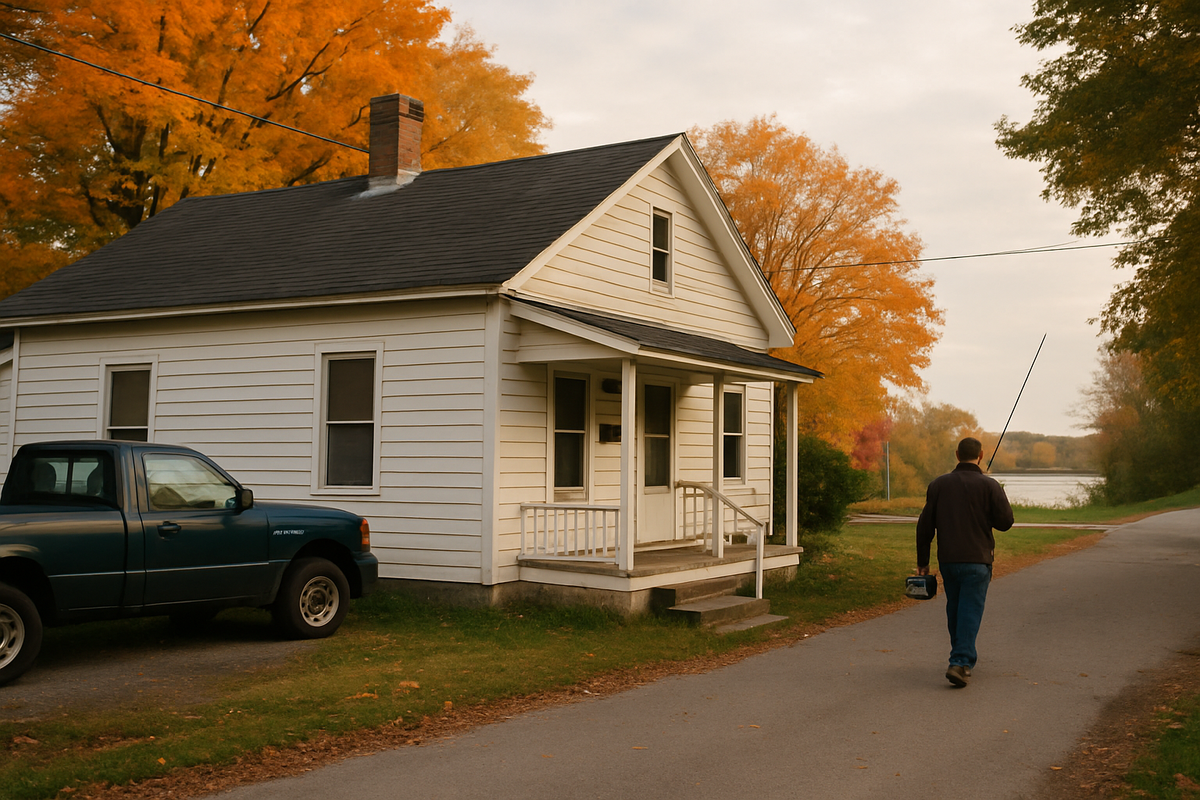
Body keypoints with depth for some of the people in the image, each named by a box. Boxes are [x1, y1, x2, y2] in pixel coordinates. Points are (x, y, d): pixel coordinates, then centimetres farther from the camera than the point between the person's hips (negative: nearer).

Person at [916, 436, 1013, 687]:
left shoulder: (938, 484, 3)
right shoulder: (989, 486, -6)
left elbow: (925, 526, 3)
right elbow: (1005, 522, -5)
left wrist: (922, 561, 9)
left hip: (947, 560, 3)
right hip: (977, 560, -3)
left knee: (955, 609, 18)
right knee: (970, 611, -3)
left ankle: (965, 657, 31)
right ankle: (960, 663, -15)